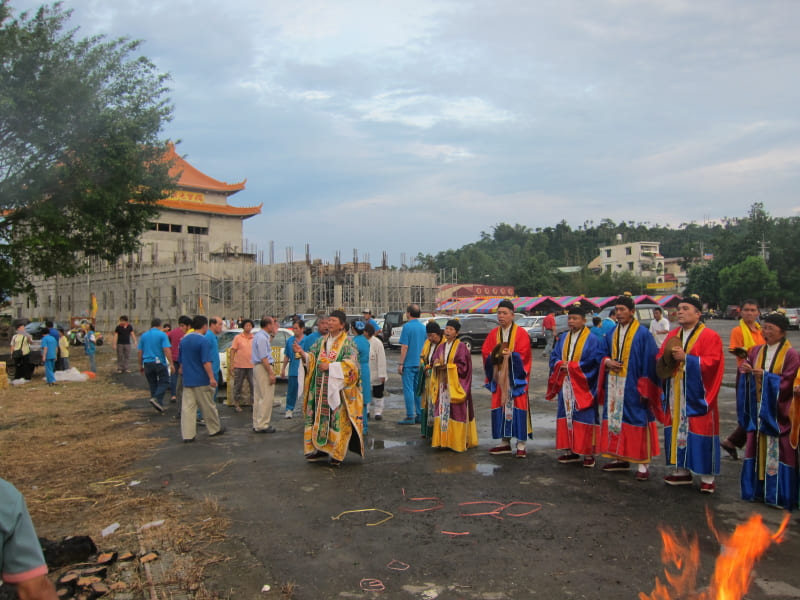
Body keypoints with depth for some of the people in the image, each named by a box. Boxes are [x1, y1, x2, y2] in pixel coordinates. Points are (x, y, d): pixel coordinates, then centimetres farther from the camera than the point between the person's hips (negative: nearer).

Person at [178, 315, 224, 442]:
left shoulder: (184, 340, 10)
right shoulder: (204, 340, -13)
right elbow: (206, 361, -20)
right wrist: (212, 378, -20)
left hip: (187, 379, 6)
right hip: (202, 380, -6)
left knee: (187, 407, 2)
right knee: (208, 406, 7)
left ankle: (187, 434, 0)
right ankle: (214, 429, 21)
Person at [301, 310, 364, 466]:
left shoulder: (348, 343, -2)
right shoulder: (322, 341, 15)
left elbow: (351, 364, -11)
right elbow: (311, 357, 11)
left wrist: (330, 366, -19)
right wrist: (303, 354, -11)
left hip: (337, 387, -5)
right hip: (320, 387, 5)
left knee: (338, 418, -4)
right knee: (319, 416, 6)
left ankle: (338, 453, 5)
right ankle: (321, 449, 17)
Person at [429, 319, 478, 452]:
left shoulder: (461, 347, -5)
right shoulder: (441, 347, 13)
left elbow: (463, 367, -10)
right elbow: (435, 362, 15)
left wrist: (446, 366, -15)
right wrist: (437, 365, -7)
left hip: (455, 385, -6)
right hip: (442, 385, 6)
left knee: (456, 413, -4)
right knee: (442, 411, 3)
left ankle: (458, 442, 3)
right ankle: (443, 440, 9)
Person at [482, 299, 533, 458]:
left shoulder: (521, 333, -2)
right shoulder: (494, 333, 11)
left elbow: (523, 355, -9)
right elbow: (485, 353, 6)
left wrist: (510, 355, -24)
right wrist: (493, 356, -14)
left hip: (515, 378, -4)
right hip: (499, 378, 4)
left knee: (517, 407, -5)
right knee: (501, 407, 5)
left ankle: (521, 445, 0)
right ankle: (505, 443, 15)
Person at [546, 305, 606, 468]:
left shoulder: (593, 340, -6)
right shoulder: (563, 339, 12)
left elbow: (595, 361, -14)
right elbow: (554, 356, 11)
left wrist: (570, 366, -15)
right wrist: (561, 364, -12)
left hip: (583, 387, -6)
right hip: (565, 385, 6)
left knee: (584, 419, -4)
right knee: (566, 416, 8)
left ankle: (588, 453, 5)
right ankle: (571, 451, 16)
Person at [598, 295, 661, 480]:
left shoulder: (643, 334, -9)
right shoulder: (612, 333, 10)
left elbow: (649, 362, -10)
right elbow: (605, 354, 20)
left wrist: (644, 388, -15)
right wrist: (607, 362, -4)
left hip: (633, 387, -6)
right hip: (614, 386, 6)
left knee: (637, 420, -2)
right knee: (615, 419, 10)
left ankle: (643, 464, 6)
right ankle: (620, 459, 22)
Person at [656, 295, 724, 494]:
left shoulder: (710, 336, -5)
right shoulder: (672, 336, 12)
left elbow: (711, 363, -15)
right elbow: (659, 360, 12)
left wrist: (685, 358, -22)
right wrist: (667, 359, -10)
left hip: (697, 395, -5)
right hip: (675, 394, 6)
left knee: (699, 432, -2)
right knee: (677, 429, 9)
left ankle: (707, 477, 8)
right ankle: (682, 471, 20)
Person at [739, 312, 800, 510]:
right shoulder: (757, 351, 8)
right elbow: (745, 366, 7)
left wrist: (765, 375, -21)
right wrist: (745, 370, -14)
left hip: (778, 413, -5)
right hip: (758, 409, 5)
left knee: (777, 452, -3)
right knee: (757, 448, 10)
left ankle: (779, 494, 7)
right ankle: (757, 489, 20)